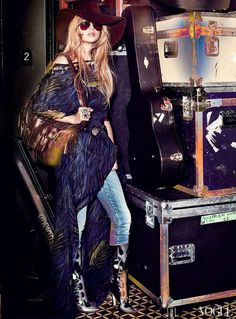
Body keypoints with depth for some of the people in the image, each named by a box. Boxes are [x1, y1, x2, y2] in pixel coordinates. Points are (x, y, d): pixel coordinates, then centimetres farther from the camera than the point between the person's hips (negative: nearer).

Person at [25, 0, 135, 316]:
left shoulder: (100, 69, 14)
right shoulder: (64, 64, -5)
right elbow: (39, 106, -8)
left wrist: (112, 151, 13)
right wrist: (71, 119, -15)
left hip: (101, 151, 7)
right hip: (75, 152, -6)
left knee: (122, 217, 2)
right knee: (77, 225, 2)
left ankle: (119, 288, 15)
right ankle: (78, 292, 18)